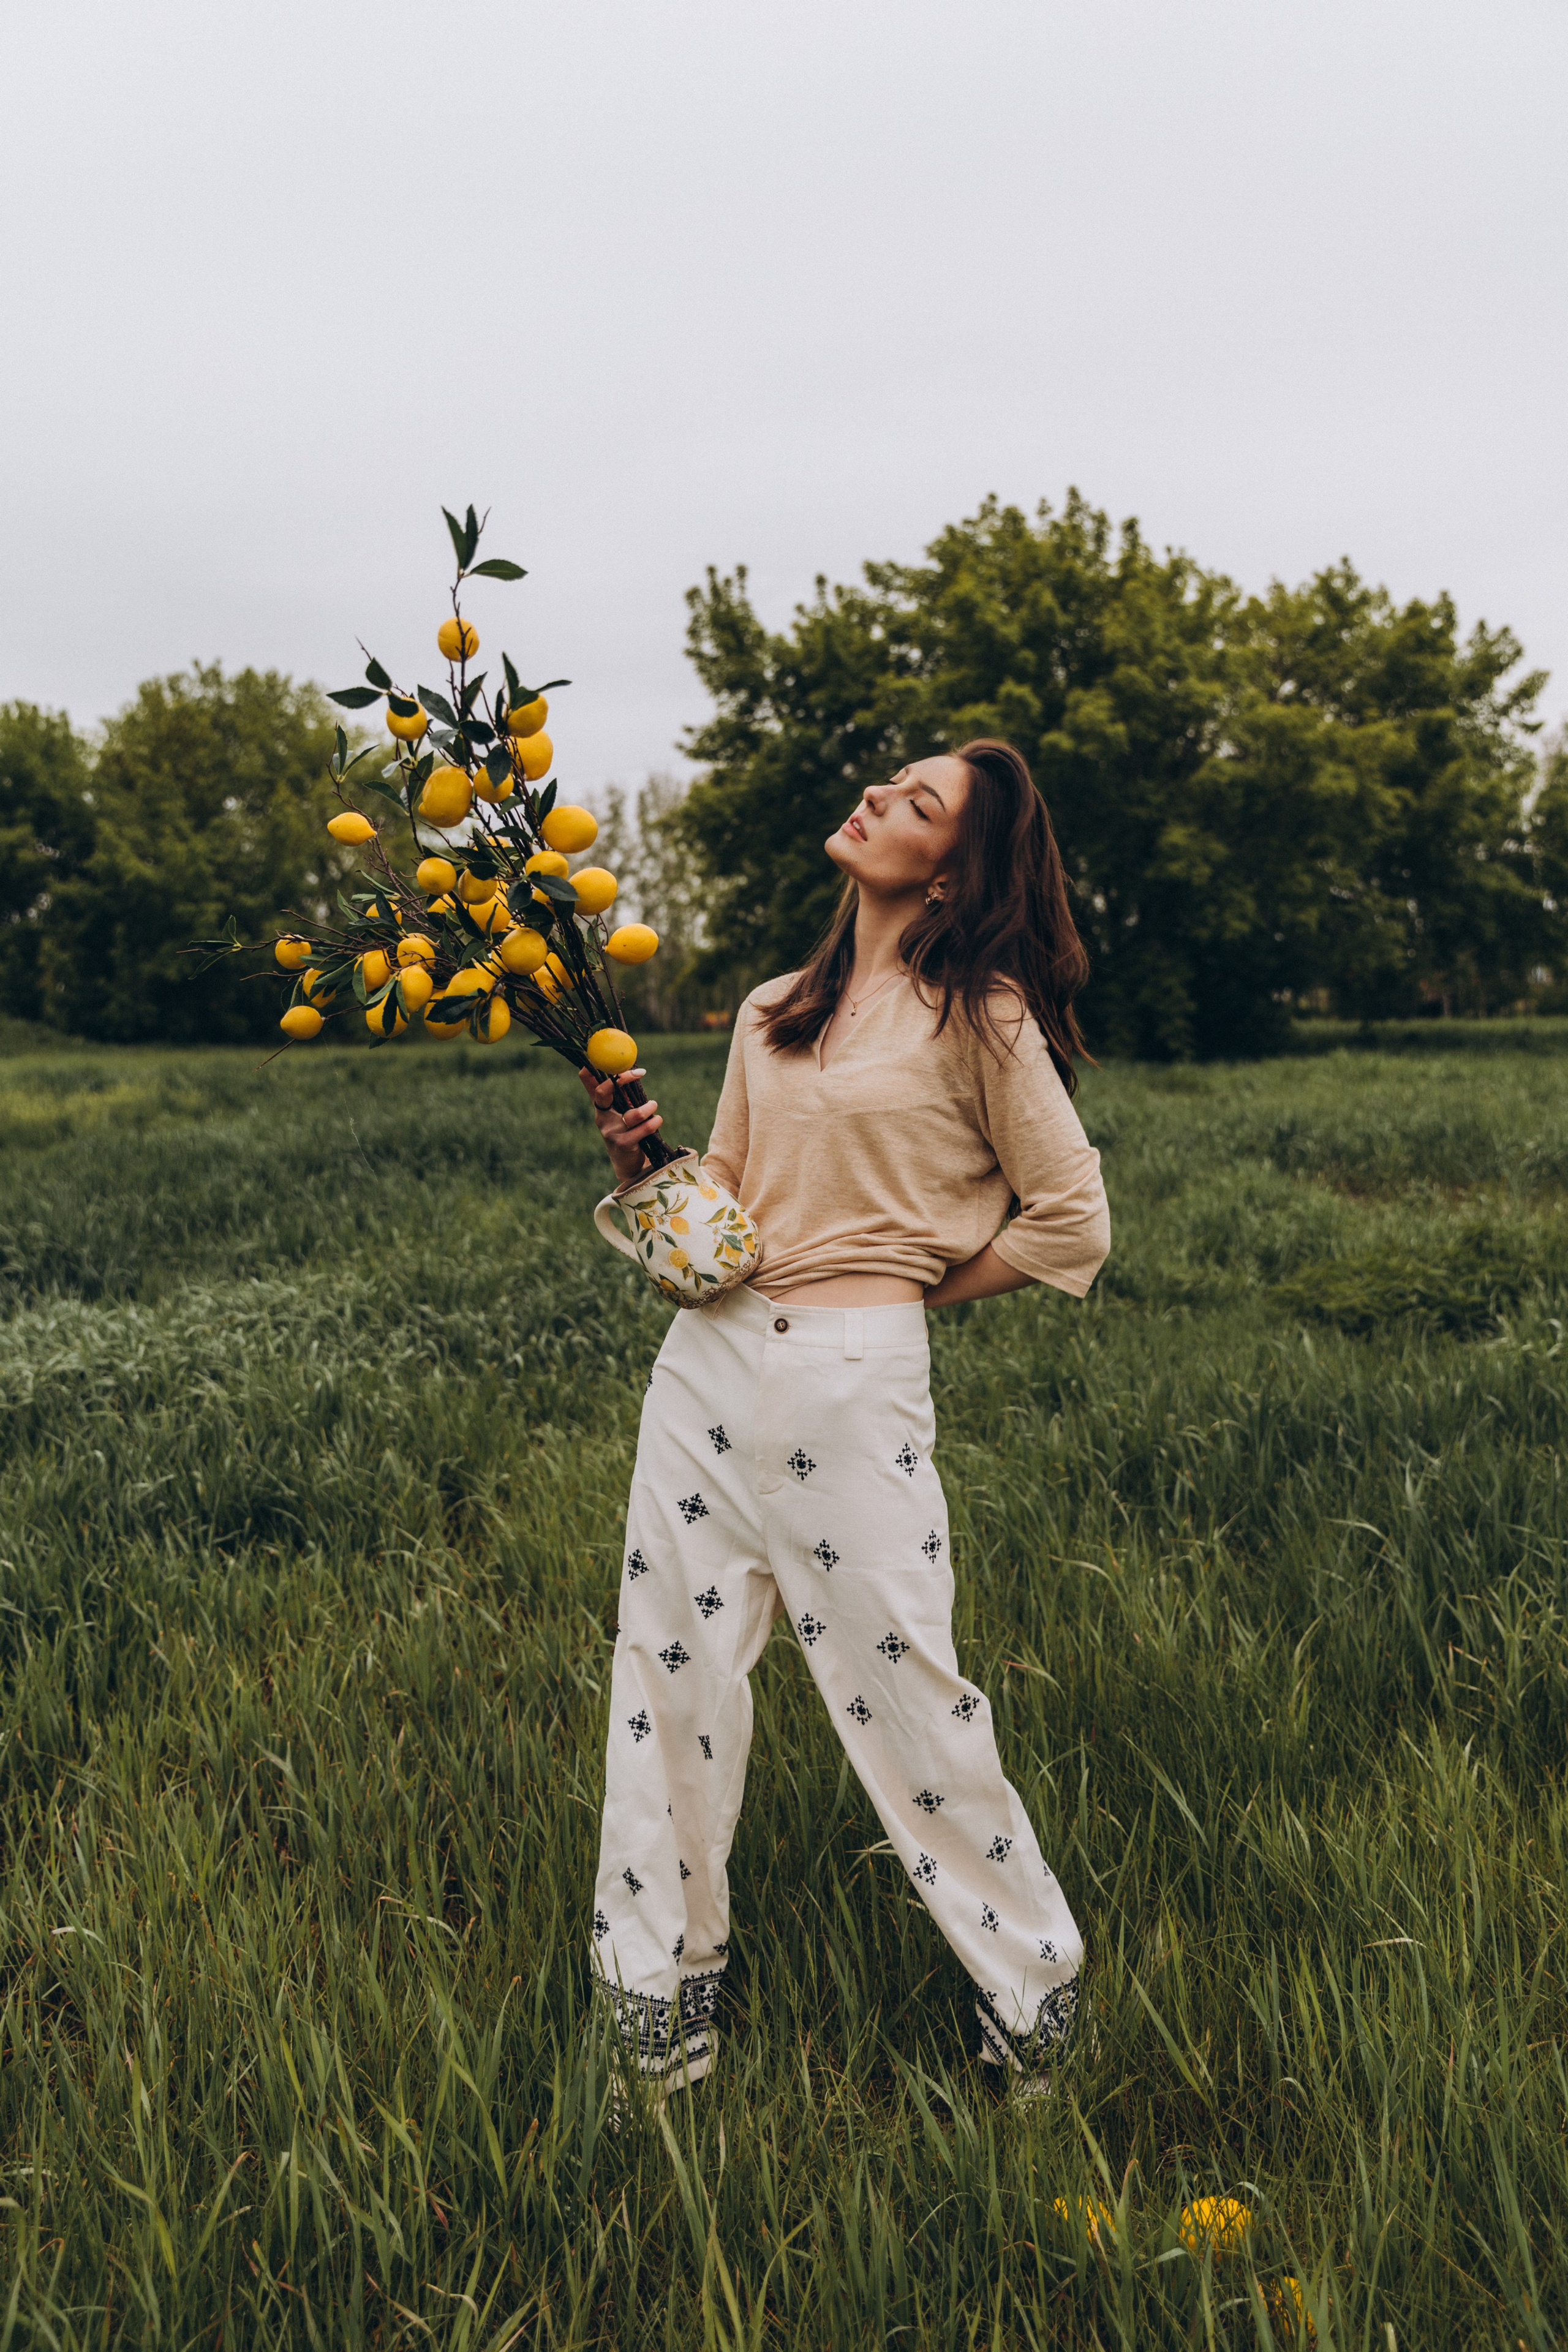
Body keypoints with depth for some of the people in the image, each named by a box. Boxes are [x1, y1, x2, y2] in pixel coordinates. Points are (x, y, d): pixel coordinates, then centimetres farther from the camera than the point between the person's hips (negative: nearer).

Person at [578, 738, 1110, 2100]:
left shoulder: (978, 1014, -3)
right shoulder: (772, 1014, 14)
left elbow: (1073, 1222, -3)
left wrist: (912, 1290, -1)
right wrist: (634, 1157, -2)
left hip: (852, 1378, -6)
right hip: (707, 1363, 6)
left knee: (902, 1687, 3)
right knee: (673, 1669, 10)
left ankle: (1033, 1987, 27)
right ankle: (662, 1992, 29)